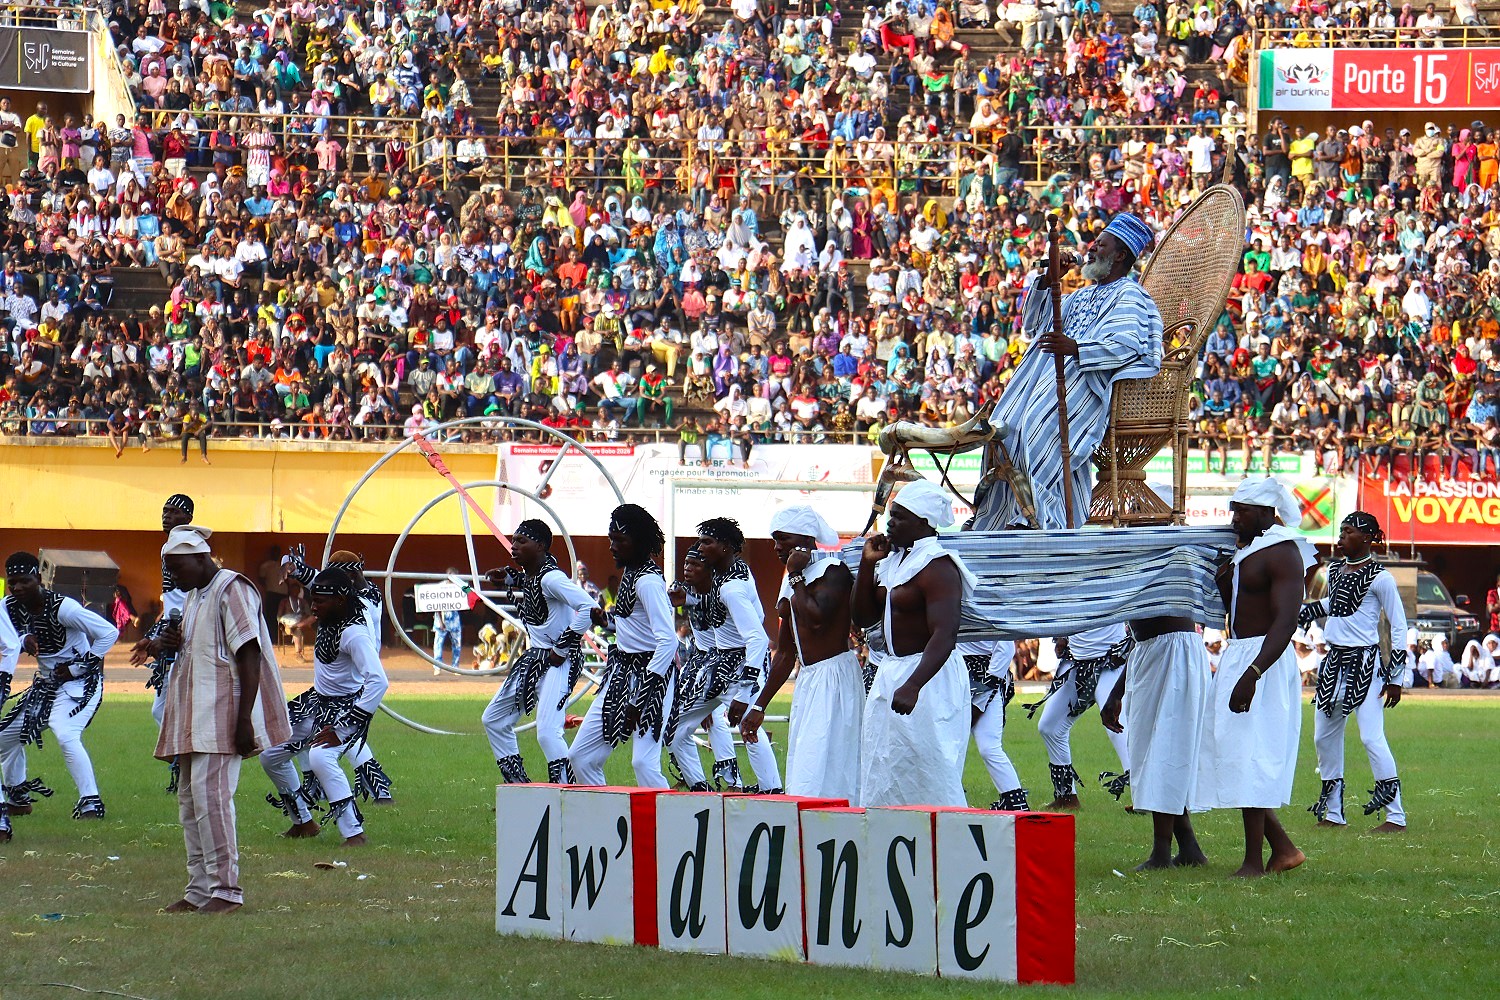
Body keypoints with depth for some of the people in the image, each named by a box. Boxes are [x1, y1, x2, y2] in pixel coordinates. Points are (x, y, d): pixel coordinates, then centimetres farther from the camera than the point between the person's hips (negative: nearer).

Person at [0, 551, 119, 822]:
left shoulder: (63, 607, -25)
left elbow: (109, 632, -23)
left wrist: (77, 668, -19)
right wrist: (25, 640, -17)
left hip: (81, 681, -8)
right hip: (45, 684, 8)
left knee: (65, 736, -30)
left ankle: (91, 803, -26)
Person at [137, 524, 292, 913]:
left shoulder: (231, 589, -9)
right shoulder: (193, 596, 20)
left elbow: (249, 655, -15)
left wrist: (244, 719, -21)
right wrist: (158, 645, 11)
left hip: (222, 713, -10)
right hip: (192, 718, 10)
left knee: (210, 795, -15)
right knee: (190, 800, 8)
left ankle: (225, 890, -13)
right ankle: (199, 891, 12)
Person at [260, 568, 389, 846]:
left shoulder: (354, 633, -29)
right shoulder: (328, 619, -2)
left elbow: (378, 681, -39)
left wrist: (341, 728, -38)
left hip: (346, 708, -10)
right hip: (317, 702, 10)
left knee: (320, 757, -36)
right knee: (271, 756, 17)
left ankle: (355, 834, -34)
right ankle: (303, 822, 33)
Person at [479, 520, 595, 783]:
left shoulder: (551, 578, -21)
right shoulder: (527, 573, 7)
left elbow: (589, 607, -31)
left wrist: (561, 649, -23)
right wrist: (508, 579, 14)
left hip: (560, 661, -11)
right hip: (535, 657, 11)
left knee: (547, 732, -22)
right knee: (493, 720, 17)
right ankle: (518, 784, 24)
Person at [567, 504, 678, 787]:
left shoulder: (648, 580, -17)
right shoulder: (629, 572, 11)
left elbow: (668, 641, -25)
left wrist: (640, 697, -26)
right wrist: (607, 621, 5)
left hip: (650, 673, -10)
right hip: (621, 672, 10)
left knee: (644, 761, -20)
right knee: (580, 756, 9)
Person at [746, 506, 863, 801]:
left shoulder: (833, 571, -10)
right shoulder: (792, 581, 17)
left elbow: (817, 618, -29)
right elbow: (785, 653, 23)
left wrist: (796, 577, -14)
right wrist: (759, 707, 23)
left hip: (834, 676, -10)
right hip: (806, 680, 10)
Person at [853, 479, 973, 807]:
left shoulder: (937, 568, -17)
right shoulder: (892, 562, 12)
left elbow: (944, 636, -27)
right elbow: (863, 617, 17)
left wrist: (912, 687, -38)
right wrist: (867, 563, 6)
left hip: (930, 674, -10)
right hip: (890, 674, 10)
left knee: (931, 783, -9)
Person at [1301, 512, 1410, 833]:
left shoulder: (1379, 577, -10)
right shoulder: (1335, 569, 11)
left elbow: (1399, 627, -8)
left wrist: (1395, 677, -9)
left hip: (1365, 664, -8)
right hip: (1334, 662, 8)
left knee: (1372, 737, -14)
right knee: (1324, 738, 10)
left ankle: (1396, 817, -11)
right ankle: (1333, 813, 21)